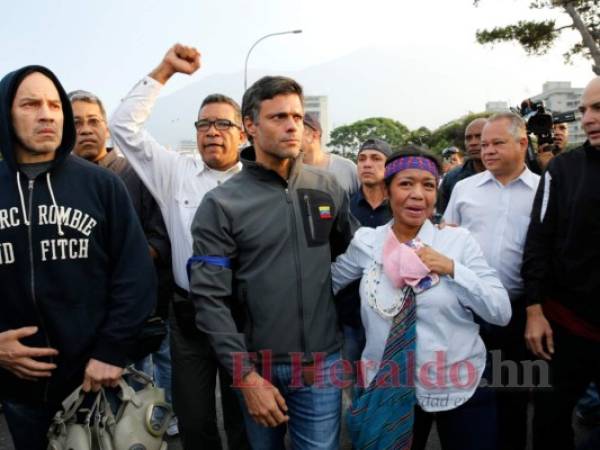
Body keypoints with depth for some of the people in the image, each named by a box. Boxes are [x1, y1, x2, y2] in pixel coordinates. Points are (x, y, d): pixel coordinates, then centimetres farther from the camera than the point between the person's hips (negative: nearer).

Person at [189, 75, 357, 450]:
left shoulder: (329, 189, 0)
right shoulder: (221, 204, -10)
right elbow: (210, 298, -12)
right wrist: (246, 375, -15)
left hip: (321, 361, 2)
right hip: (258, 363, -1)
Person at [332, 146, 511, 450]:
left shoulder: (459, 240, -7)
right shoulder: (366, 242, -2)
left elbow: (501, 313, -9)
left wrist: (452, 269, -19)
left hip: (461, 387, -1)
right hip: (391, 389, 2)